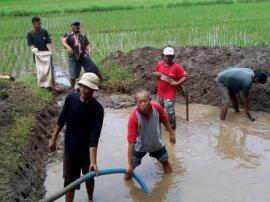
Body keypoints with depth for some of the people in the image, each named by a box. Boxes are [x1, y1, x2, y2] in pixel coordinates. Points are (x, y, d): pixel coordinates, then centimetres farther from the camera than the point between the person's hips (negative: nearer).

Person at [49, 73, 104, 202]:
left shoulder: (97, 109, -23)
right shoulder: (70, 98, -14)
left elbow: (94, 137, -25)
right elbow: (62, 119, 2)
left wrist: (93, 161, -31)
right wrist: (54, 138, 10)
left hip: (87, 150, -1)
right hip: (69, 148, 1)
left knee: (89, 178, 19)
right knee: (69, 180, 10)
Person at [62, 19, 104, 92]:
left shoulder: (83, 35, 12)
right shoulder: (68, 35, 1)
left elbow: (87, 45, 13)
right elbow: (63, 42, -18)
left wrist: (89, 53, -5)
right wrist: (68, 47, -38)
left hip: (84, 57, 3)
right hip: (74, 58, -2)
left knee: (94, 68, 3)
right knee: (73, 75, -3)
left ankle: (102, 80, 23)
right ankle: (72, 89, 15)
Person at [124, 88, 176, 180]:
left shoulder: (157, 107, -27)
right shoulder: (134, 116, -37)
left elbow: (165, 120, -3)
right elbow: (131, 142, -35)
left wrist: (171, 133, 8)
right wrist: (129, 163, -33)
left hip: (157, 143, 4)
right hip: (140, 146, -3)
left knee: (165, 161, 22)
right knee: (129, 169, -2)